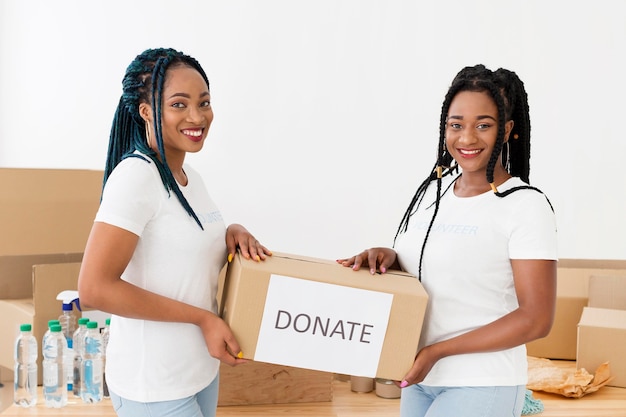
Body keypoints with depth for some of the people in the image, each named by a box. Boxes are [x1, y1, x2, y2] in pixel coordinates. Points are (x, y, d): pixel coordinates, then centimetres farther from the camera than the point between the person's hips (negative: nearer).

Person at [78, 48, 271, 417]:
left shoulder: (190, 176, 7)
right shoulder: (136, 175, -19)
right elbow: (95, 288, -25)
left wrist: (233, 234, -1)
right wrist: (203, 318, -21)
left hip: (201, 369, 8)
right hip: (154, 386, -8)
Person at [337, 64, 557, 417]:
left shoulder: (527, 206, -12)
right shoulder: (432, 191, 7)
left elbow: (536, 319, -16)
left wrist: (437, 351, -18)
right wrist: (388, 258, -5)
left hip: (481, 387, -6)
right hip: (421, 378, 7)